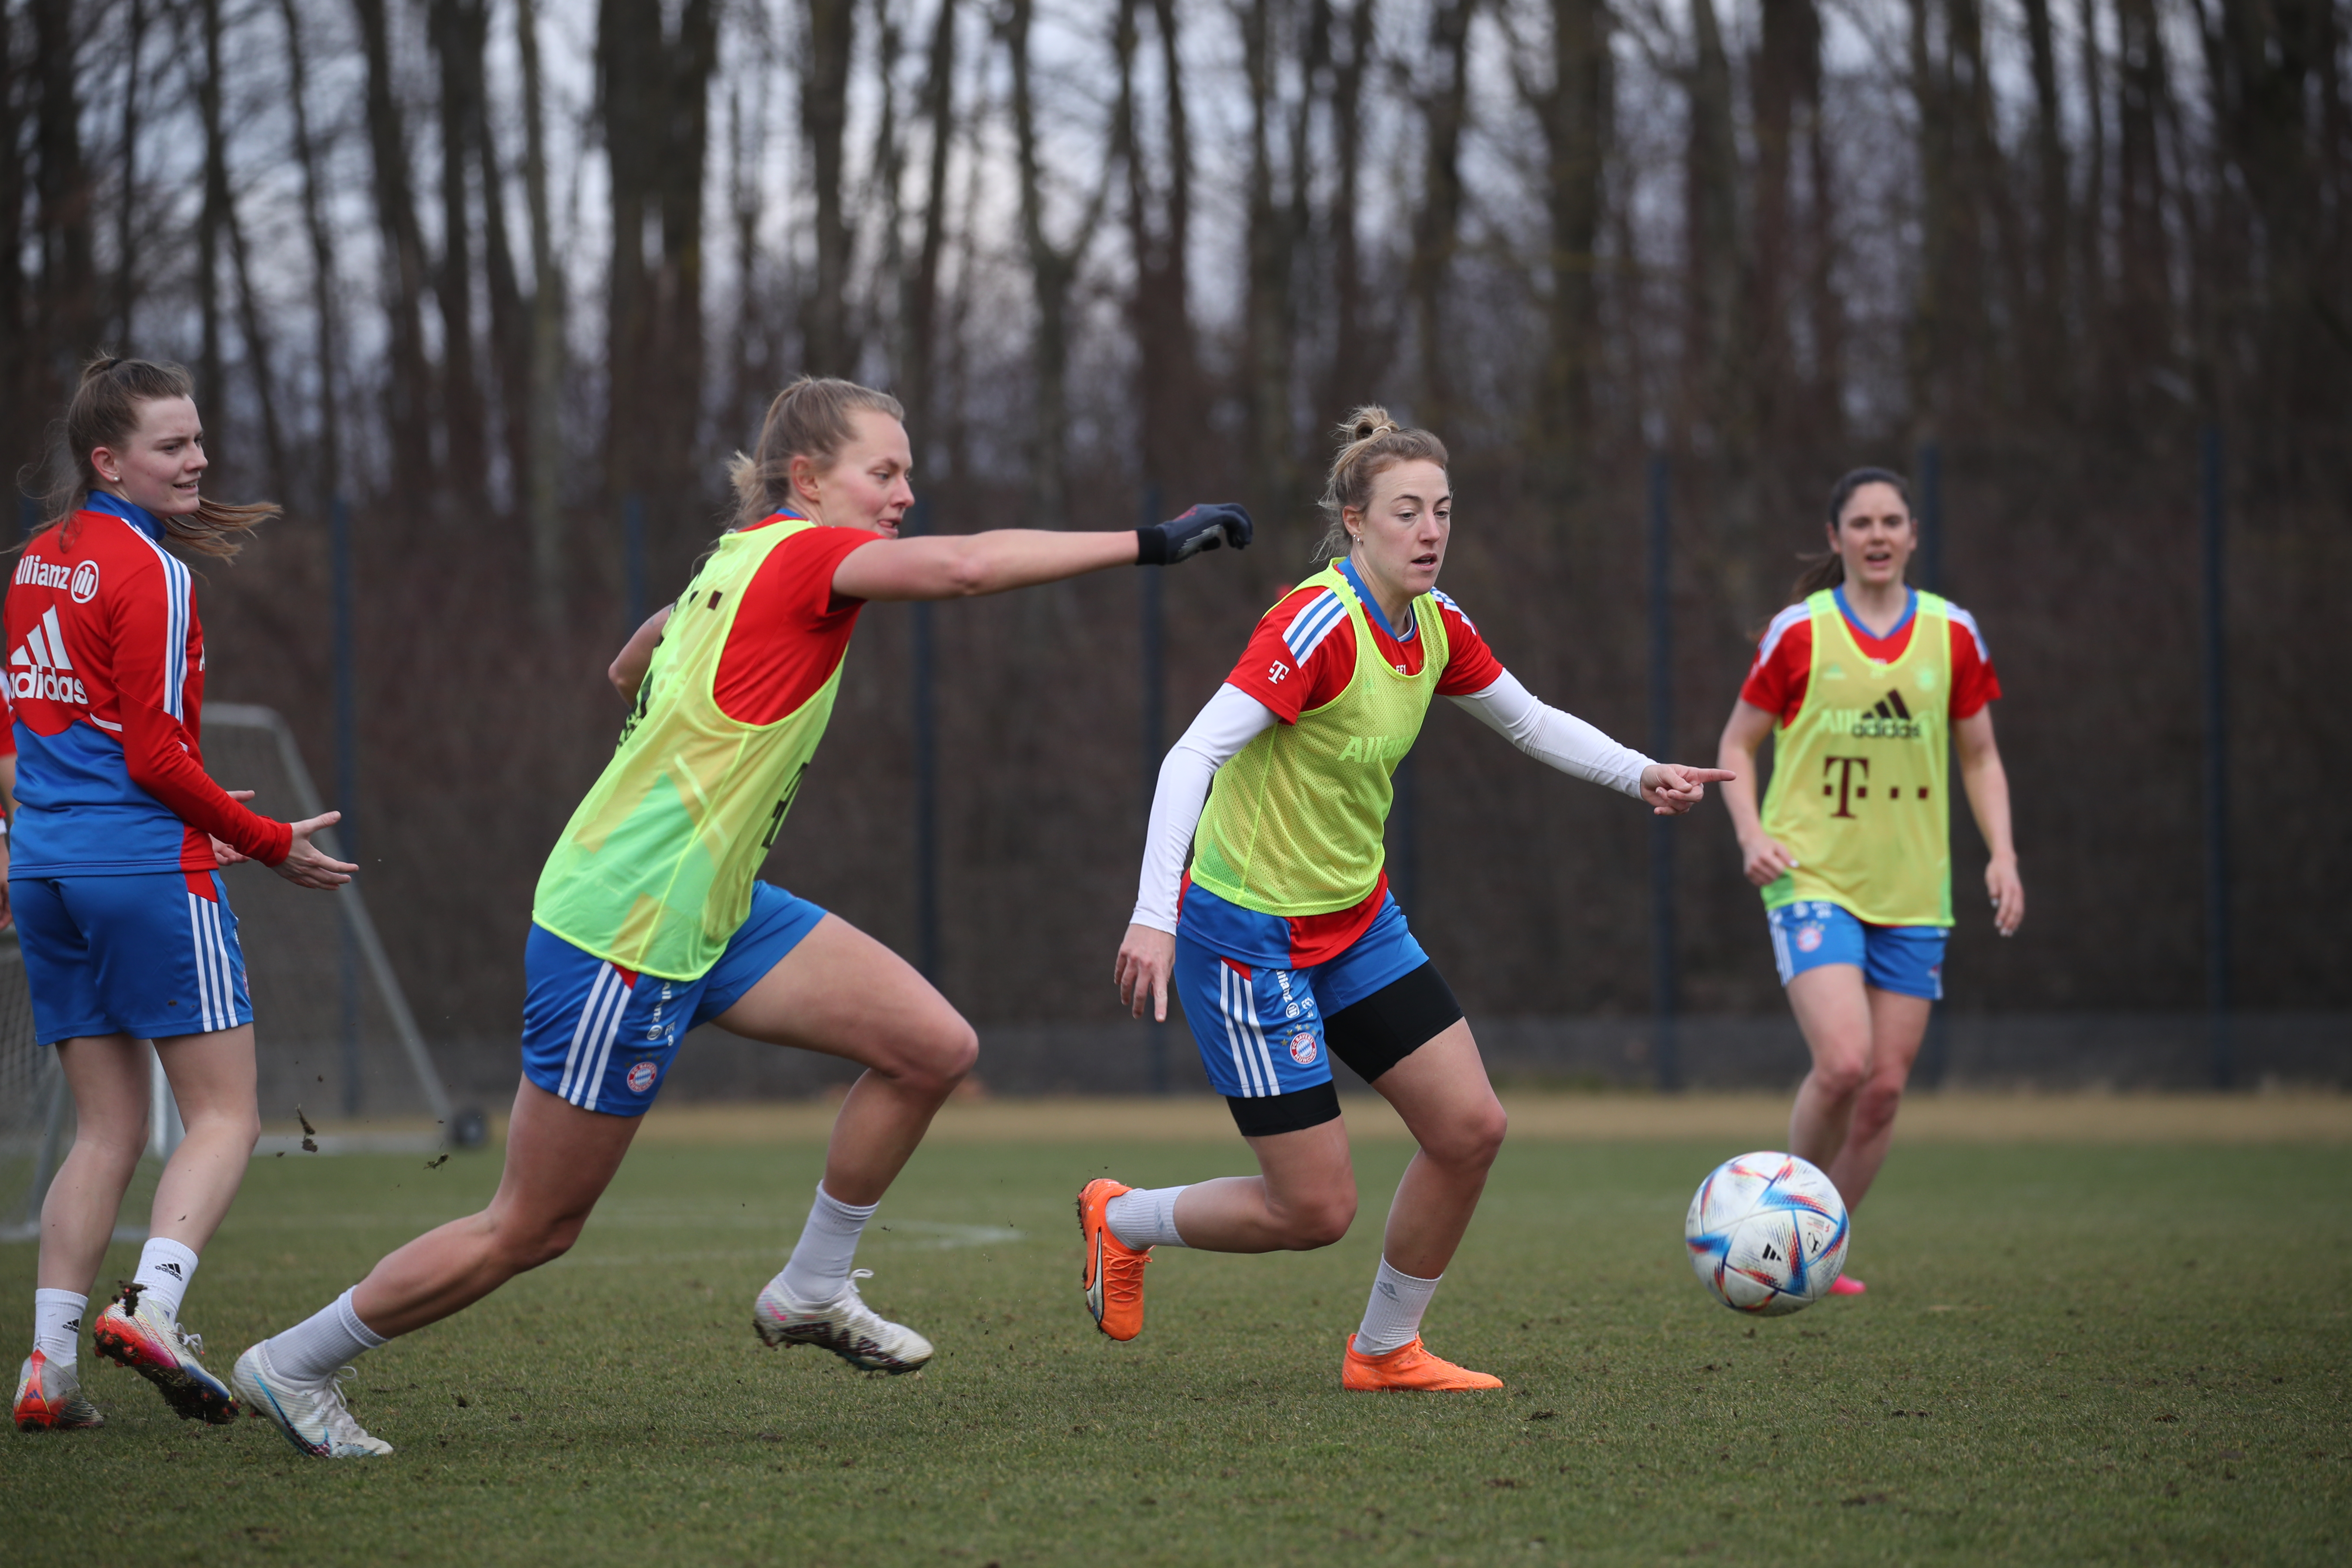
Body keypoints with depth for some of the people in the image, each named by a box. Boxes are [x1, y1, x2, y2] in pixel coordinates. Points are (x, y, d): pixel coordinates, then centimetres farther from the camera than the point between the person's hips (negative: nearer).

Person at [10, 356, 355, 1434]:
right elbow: (157, 755, -13)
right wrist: (271, 844, -3)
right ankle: (151, 1303, -24)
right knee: (224, 1114, -2)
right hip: (147, 863, -7)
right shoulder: (149, 570, -10)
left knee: (107, 1129, 9)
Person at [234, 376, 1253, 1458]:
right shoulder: (798, 554, -18)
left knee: (933, 1046, -1)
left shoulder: (738, 563, 9)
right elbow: (964, 566, -34)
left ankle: (811, 1292, 14)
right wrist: (1145, 545, -32)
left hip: (711, 913, 9)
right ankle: (292, 1364, 16)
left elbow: (630, 669, 27)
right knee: (530, 1232, 0)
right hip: (621, 933, -9)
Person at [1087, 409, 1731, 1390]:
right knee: (1316, 1210, -6)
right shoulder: (1319, 623, -24)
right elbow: (1194, 756, -30)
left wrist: (1639, 774, 3)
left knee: (1470, 1128, 0)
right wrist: (1154, 915, -38)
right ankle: (1121, 1220, 21)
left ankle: (1385, 1351, 19)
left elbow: (1529, 722, 18)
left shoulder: (1438, 627, 1)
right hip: (1248, 930, -8)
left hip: (1357, 920, 8)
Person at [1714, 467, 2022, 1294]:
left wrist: (2001, 853, -1)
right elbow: (1738, 744, 5)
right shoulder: (1800, 632, -3)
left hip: (1911, 892, 4)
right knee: (1843, 1063, -21)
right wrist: (1753, 833, -12)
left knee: (1885, 1087, 1)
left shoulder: (1951, 634, 5)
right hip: (1813, 881, -4)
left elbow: (1980, 757, 13)